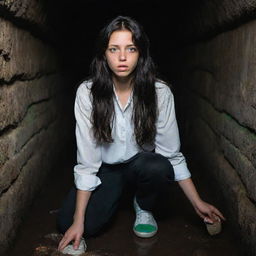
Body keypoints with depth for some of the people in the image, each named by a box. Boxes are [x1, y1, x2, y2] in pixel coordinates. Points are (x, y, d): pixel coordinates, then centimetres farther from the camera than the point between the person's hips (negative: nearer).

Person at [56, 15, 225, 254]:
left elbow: (172, 153, -12)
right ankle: (116, 193, 15)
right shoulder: (87, 92, -19)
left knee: (158, 167, -36)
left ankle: (143, 207, 2)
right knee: (66, 223, -19)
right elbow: (86, 160, -19)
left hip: (143, 165, -1)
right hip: (106, 168, 1)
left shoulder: (159, 92, -19)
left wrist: (197, 203, -12)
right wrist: (78, 221, -20)